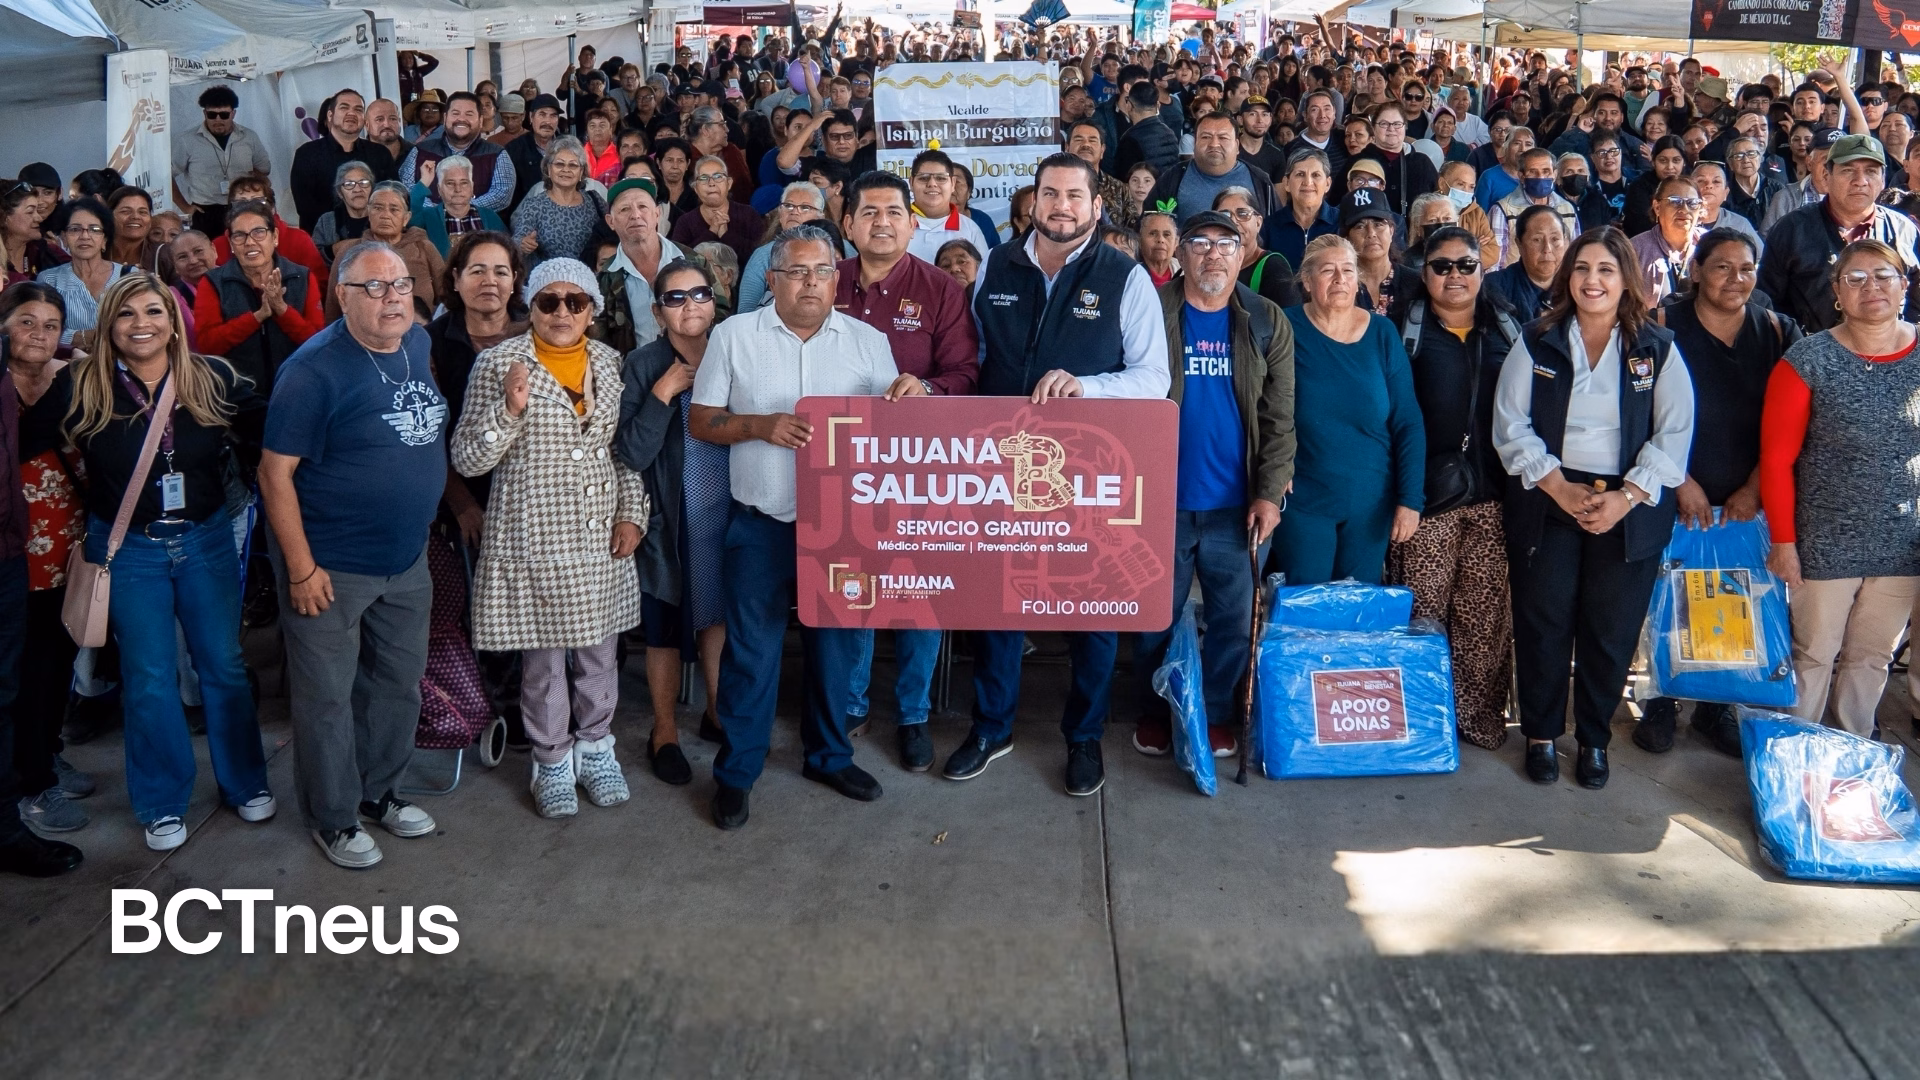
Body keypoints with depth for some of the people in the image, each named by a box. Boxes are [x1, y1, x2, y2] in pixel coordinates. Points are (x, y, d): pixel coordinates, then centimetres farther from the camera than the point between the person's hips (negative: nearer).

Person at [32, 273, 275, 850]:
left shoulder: (212, 379, -6)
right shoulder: (81, 386, -9)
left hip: (207, 541, 1)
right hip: (128, 549, -1)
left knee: (223, 665, 12)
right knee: (148, 678, 8)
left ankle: (245, 782, 30)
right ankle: (163, 804, 24)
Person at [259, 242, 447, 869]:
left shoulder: (419, 346, 3)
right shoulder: (315, 370, -18)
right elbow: (275, 472, -17)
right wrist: (301, 568, -18)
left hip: (406, 559, 7)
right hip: (331, 565, -7)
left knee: (400, 684, 18)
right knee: (327, 696, 6)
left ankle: (378, 791, 38)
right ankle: (333, 817, 23)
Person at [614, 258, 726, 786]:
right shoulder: (644, 365, -11)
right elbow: (632, 454, -18)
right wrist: (664, 393, -23)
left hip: (727, 514, 3)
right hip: (671, 520, -3)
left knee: (717, 615, 18)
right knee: (667, 630, 10)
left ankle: (716, 712, 37)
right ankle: (665, 732, 28)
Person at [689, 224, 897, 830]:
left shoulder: (867, 341, 5)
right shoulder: (734, 336, 1)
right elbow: (702, 421, 2)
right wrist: (760, 426, -16)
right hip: (762, 525, -2)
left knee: (836, 643, 13)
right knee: (751, 650, 4)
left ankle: (829, 755, 32)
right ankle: (736, 772, 18)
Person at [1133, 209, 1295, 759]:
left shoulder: (1268, 322, 4)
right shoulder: (1151, 312, -1)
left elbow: (1279, 418, 1)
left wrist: (1269, 494, -8)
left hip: (1236, 505, 1)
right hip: (1163, 501, -1)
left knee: (1234, 619, 8)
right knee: (1157, 617, 10)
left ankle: (1217, 713, 25)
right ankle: (1157, 710, 28)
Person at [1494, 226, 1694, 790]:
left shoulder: (1657, 348, 2)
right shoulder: (1537, 342, 3)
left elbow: (1674, 433, -2)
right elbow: (1511, 425, -3)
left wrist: (1625, 497, -13)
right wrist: (1561, 489, -13)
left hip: (1631, 510, 0)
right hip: (1547, 503, 0)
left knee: (1612, 630, 5)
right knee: (1542, 623, 4)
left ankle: (1595, 738, 22)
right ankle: (1541, 735, 20)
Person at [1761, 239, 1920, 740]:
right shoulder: (1808, 361, -9)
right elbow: (1777, 459, -7)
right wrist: (1783, 540, -8)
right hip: (1825, 542, -3)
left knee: (1872, 656, 15)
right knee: (1813, 654, 8)